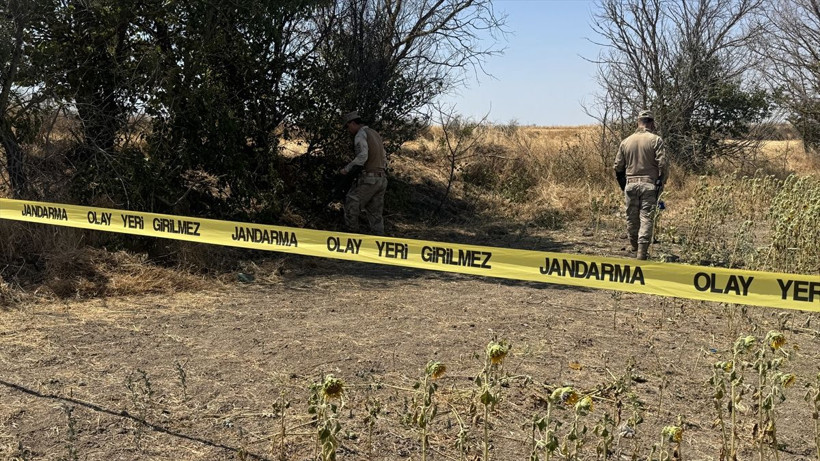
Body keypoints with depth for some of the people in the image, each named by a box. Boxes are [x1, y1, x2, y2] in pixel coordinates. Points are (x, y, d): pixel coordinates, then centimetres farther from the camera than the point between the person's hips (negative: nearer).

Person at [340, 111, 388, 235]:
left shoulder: (361, 134, -6)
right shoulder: (376, 134, 21)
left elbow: (362, 156, -21)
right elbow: (384, 158, 20)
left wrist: (347, 169, -12)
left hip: (369, 178, -8)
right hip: (382, 179, 8)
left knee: (351, 205, 1)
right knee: (376, 213, 9)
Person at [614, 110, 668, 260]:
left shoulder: (626, 141, 7)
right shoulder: (655, 140, -5)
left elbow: (618, 166, 9)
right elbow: (662, 164, -11)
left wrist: (623, 186, 19)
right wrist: (662, 181, 4)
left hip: (630, 184, 3)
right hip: (649, 184, -3)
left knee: (631, 218, 14)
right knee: (646, 218, -2)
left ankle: (634, 245, 31)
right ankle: (642, 251, -6)